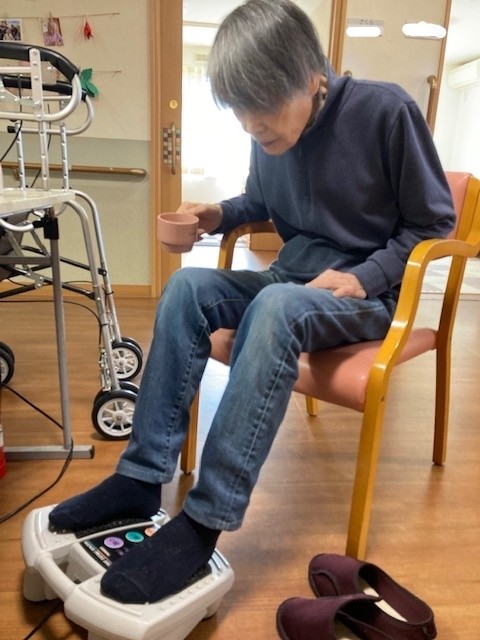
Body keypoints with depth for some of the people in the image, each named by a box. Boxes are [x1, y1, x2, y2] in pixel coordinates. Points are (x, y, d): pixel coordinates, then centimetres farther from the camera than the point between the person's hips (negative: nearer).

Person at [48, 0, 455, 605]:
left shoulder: (385, 110, -14)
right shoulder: (271, 134, 1)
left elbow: (434, 222, -7)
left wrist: (363, 276, -21)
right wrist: (221, 214, -1)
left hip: (368, 294, -5)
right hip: (291, 280, 6)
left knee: (275, 307, -36)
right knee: (187, 286, -18)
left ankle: (206, 518, -31)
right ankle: (142, 477, -18)